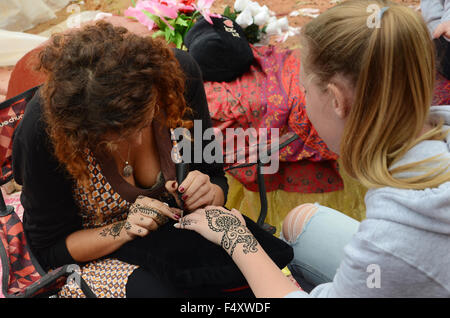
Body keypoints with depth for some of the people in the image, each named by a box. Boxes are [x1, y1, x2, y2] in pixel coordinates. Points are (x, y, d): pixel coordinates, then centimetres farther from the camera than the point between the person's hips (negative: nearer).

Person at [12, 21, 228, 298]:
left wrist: (208, 195, -26)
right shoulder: (42, 128, -27)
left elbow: (213, 174, -3)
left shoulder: (177, 72, -20)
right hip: (95, 254, -2)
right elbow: (50, 249, -12)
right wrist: (125, 230, -27)